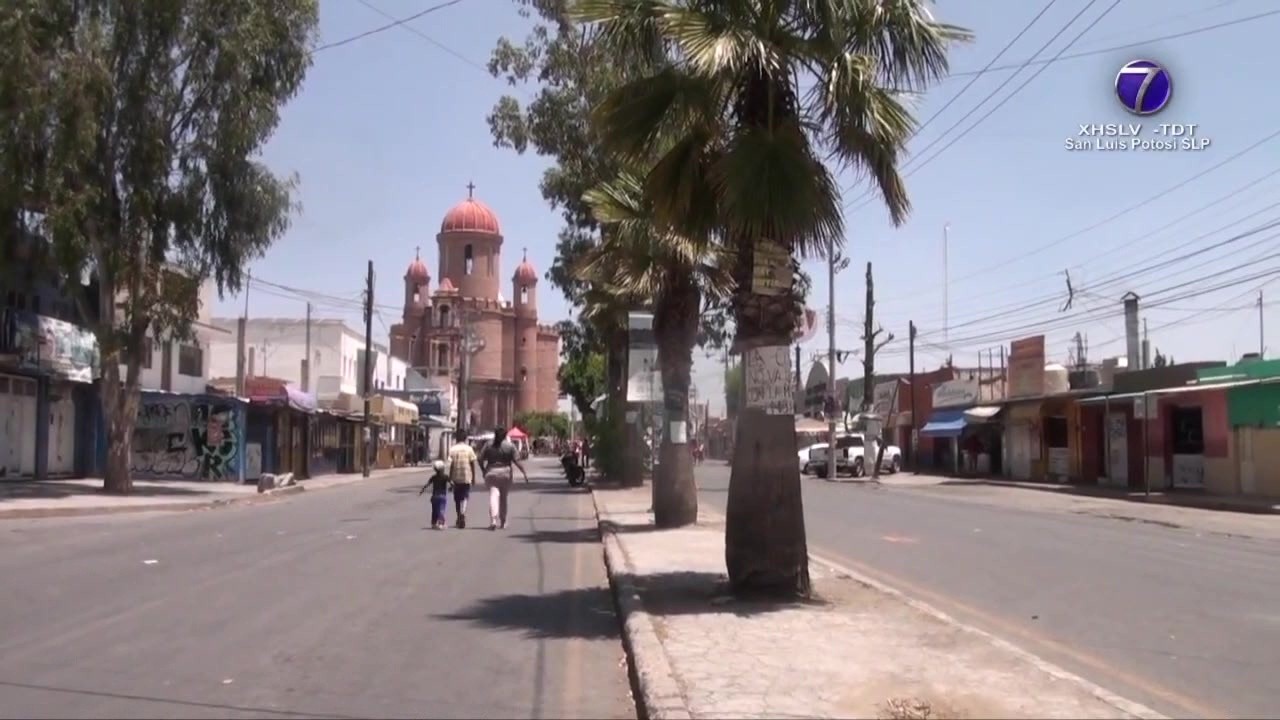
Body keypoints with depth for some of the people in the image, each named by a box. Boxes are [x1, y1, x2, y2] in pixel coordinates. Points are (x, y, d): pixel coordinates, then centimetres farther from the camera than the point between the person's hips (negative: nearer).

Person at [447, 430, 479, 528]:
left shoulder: (452, 449, -1)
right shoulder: (469, 449, -1)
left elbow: (451, 464, -5)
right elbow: (472, 463, -1)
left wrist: (450, 477, 0)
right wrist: (473, 476, 7)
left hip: (456, 477, 1)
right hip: (466, 477, -1)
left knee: (457, 498, 14)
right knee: (465, 496, 2)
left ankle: (459, 517, 22)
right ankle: (462, 513, -22)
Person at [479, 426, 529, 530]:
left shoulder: (488, 446, 3)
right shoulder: (510, 446, -2)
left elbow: (481, 460, 2)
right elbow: (517, 461, -7)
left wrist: (484, 471, 14)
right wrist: (524, 473, -3)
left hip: (491, 473, 0)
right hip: (506, 473, 0)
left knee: (493, 496, -4)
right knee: (503, 498, 13)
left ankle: (493, 520, -23)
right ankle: (503, 522, 23)